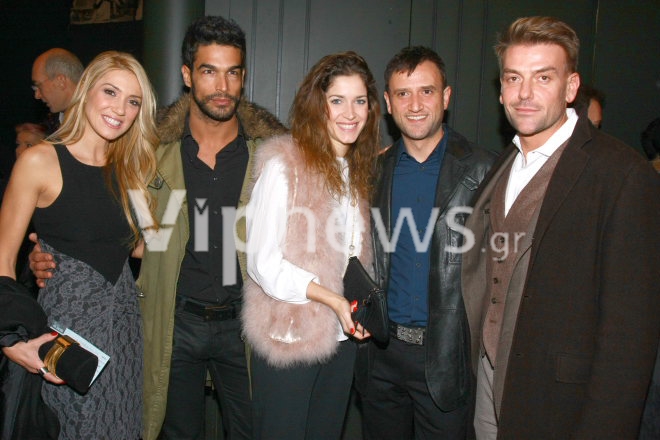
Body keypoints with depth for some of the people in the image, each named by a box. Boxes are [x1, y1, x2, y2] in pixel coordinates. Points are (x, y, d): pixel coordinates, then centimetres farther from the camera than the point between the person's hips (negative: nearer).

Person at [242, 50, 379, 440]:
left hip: (342, 336, 6)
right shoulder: (283, 165, -12)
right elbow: (263, 263, -16)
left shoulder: (359, 169, 9)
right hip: (288, 336, -6)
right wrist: (333, 300, -21)